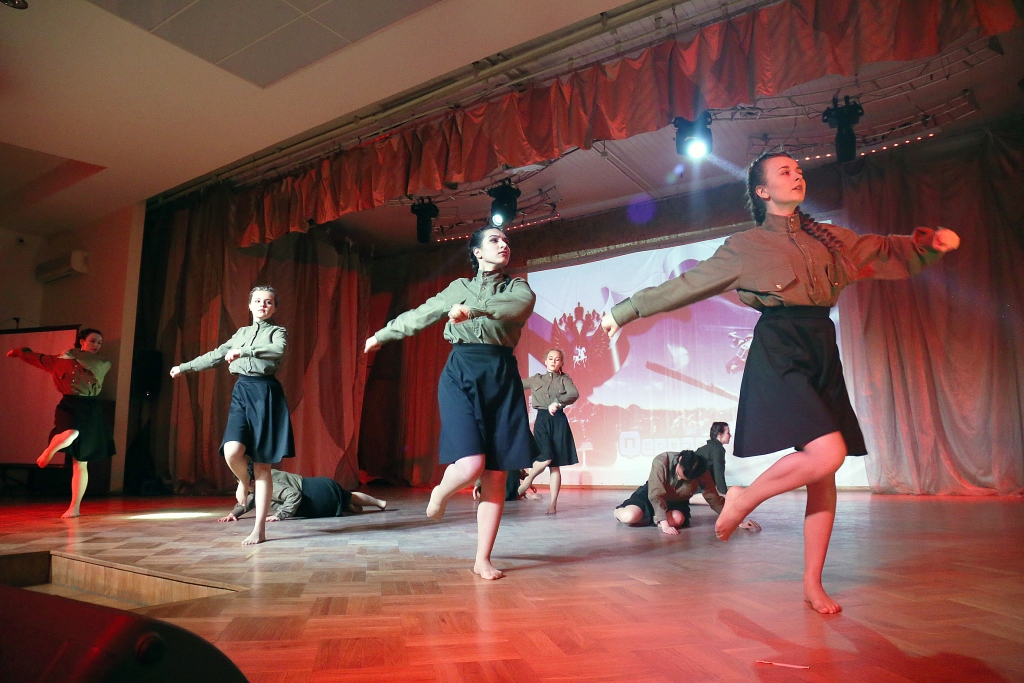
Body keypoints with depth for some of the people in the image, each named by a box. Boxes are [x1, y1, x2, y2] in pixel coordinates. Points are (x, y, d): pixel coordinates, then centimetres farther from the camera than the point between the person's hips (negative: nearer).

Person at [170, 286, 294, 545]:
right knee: (232, 451, -19)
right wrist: (185, 367, 37)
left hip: (266, 394, -4)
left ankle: (259, 529, 0)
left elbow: (278, 350, -18)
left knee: (262, 464, -4)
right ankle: (243, 481, 19)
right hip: (242, 392, 4)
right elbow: (215, 356, 30)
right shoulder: (241, 332, 20)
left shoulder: (278, 331, 6)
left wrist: (242, 351, -17)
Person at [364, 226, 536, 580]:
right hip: (461, 373, -1)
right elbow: (419, 315, 27)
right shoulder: (458, 288, 16)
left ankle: (483, 559, 9)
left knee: (495, 475, -3)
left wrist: (474, 309, -27)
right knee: (471, 464, -18)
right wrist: (382, 335, 36)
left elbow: (518, 306, -13)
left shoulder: (519, 287, 12)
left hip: (502, 378, 1)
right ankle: (440, 493, 18)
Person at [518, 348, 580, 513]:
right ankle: (528, 479, 10)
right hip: (542, 419, 0)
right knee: (546, 458, -19)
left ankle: (553, 503, 4)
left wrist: (558, 403, -26)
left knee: (555, 464, 0)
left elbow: (574, 394, -13)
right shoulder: (536, 379, 12)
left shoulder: (564, 379, 6)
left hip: (559, 420, 0)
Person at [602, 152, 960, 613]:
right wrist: (628, 310, 8)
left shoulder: (829, 238, 19)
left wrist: (931, 241, 2)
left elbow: (888, 251, 24)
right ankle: (743, 498, 1)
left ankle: (812, 584, 13)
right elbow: (684, 285, 8)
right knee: (828, 453, -23)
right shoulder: (745, 246, 6)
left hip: (823, 351, 6)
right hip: (778, 350, -5)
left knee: (825, 475, 3)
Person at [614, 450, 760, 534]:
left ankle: (646, 519, -4)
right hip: (650, 496, -3)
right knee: (630, 516, -32)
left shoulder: (702, 473, -23)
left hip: (677, 503, 3)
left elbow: (714, 499, -16)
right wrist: (664, 524, -42)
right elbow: (656, 495, -35)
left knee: (678, 519, -34)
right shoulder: (661, 461, -34)